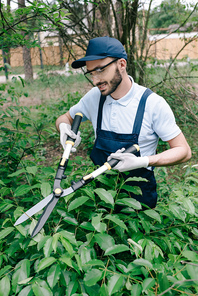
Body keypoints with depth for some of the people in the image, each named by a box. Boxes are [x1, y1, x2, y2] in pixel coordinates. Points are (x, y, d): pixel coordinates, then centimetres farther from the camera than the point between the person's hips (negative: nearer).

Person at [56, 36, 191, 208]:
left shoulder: (153, 104, -13)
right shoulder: (94, 97, -1)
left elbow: (184, 151, -10)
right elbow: (64, 118, 15)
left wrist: (143, 162, -26)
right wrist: (64, 127, -10)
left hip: (139, 195, -2)